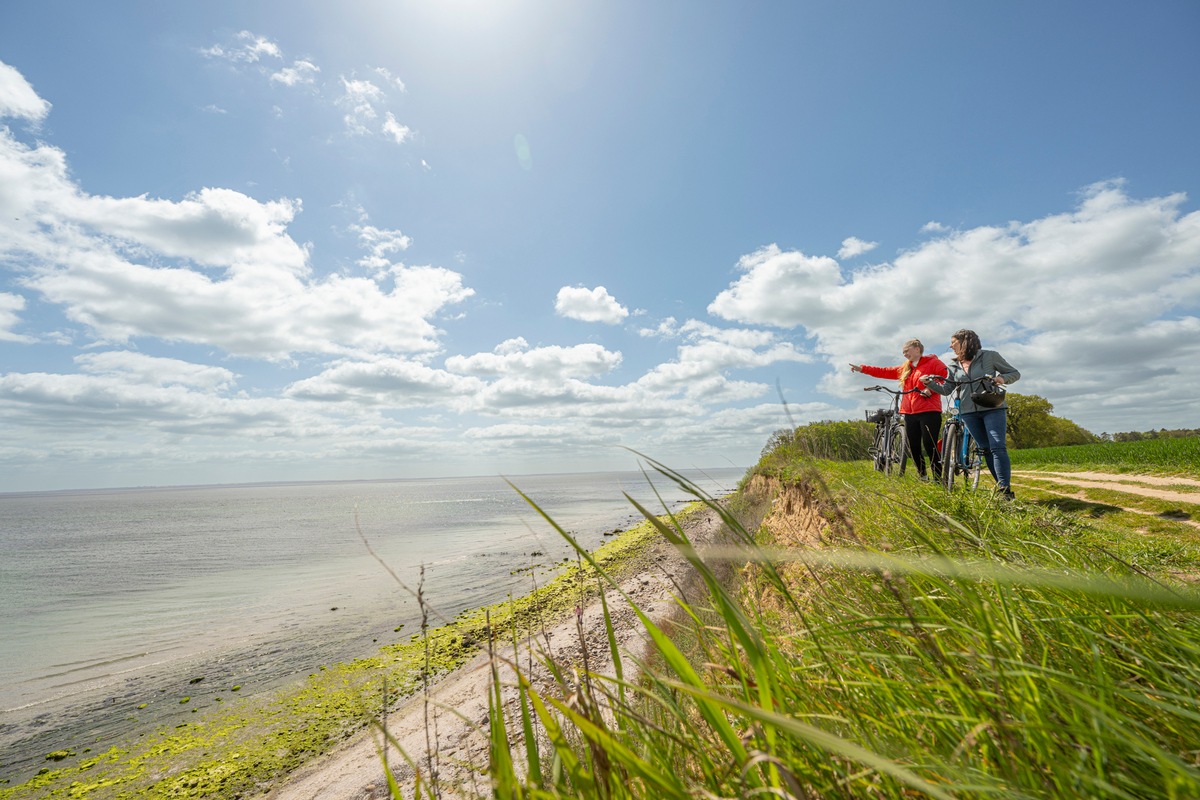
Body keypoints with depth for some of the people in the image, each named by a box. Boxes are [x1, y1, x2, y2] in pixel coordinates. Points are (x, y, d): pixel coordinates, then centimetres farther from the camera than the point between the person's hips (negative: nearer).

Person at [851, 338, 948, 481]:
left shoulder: (933, 362, 2)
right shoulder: (905, 369, 20)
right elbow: (884, 372, 17)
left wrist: (931, 388, -17)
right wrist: (862, 368, 13)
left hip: (929, 411, -6)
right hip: (910, 413, 6)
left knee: (930, 446, -10)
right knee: (913, 448, 6)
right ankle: (922, 477, 19)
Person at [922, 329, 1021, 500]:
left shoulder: (990, 356, 1)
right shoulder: (955, 367, 12)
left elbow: (1015, 373, 5)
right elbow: (946, 389, 12)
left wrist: (1002, 378, -16)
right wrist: (929, 383, -4)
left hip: (993, 408, -4)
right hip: (969, 412, 4)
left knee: (997, 447, -13)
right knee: (985, 449, 5)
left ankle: (1005, 490, -13)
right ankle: (1001, 486, 12)